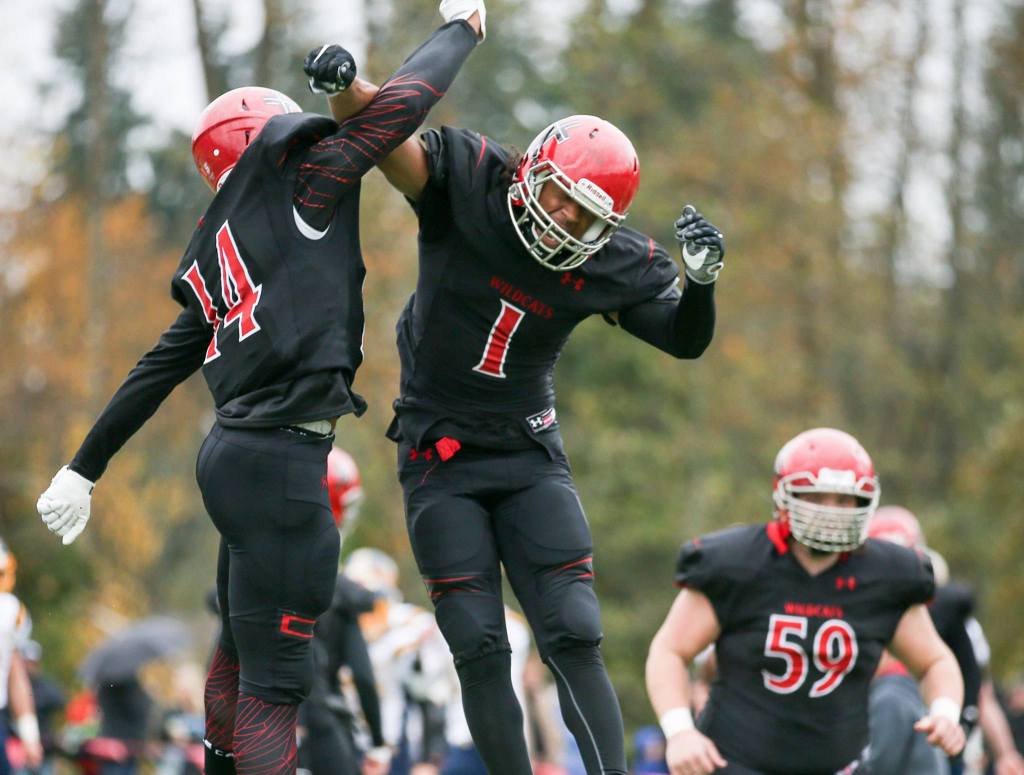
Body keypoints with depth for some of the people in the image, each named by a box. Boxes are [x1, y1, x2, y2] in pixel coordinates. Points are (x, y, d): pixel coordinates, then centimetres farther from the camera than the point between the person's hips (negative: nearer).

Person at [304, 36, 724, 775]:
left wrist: (702, 280, -26)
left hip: (529, 451, 2)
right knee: (481, 649, -5)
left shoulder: (611, 265, -10)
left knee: (574, 638, -7)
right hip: (440, 457, -2)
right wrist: (344, 87, -43)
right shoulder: (469, 181, -16)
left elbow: (686, 339, -5)